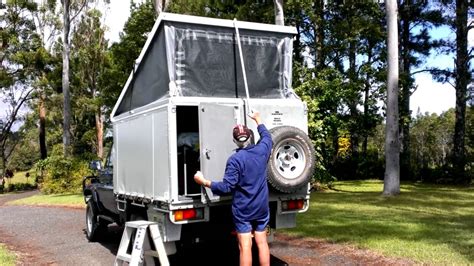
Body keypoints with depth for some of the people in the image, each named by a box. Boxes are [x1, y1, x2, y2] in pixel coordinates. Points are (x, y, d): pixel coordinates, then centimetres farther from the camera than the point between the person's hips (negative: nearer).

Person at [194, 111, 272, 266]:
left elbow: (227, 187, -21)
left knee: (245, 247, 0)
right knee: (262, 242, 13)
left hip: (242, 210, -4)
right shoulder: (262, 150, -4)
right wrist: (257, 119, 32)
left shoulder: (234, 160, -18)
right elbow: (267, 136, 20)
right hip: (261, 207, 5)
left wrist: (204, 182, -14)